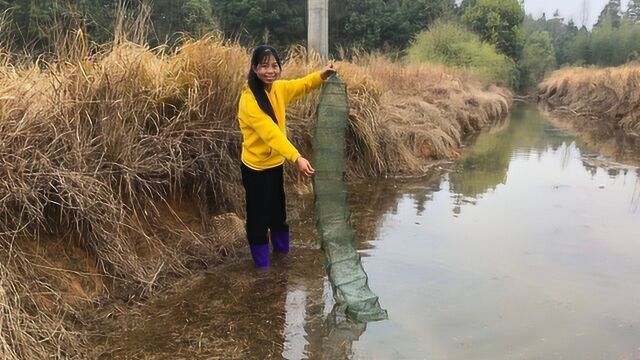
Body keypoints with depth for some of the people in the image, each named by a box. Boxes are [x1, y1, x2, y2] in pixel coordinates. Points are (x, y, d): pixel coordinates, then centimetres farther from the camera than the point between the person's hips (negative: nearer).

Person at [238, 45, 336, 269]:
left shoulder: (278, 88, -3)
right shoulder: (249, 100, -27)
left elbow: (303, 86, 14)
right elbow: (270, 132, -36)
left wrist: (322, 75, -6)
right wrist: (296, 158, -46)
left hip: (275, 163, 8)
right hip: (256, 167, -8)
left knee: (278, 210, 24)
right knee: (258, 215, 7)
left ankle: (282, 250, 46)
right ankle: (261, 264, 25)